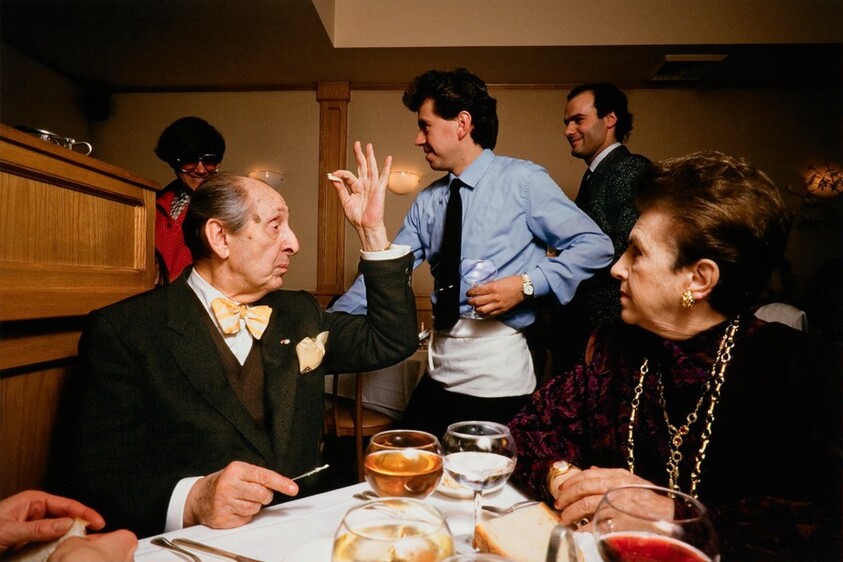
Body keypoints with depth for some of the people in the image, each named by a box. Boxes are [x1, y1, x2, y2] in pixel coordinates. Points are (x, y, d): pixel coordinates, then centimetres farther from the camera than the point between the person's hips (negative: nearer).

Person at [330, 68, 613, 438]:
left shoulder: (522, 181, -5)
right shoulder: (427, 202, 10)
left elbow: (595, 246, -6)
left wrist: (527, 284, -18)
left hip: (497, 369, -5)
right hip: (439, 369, 6)